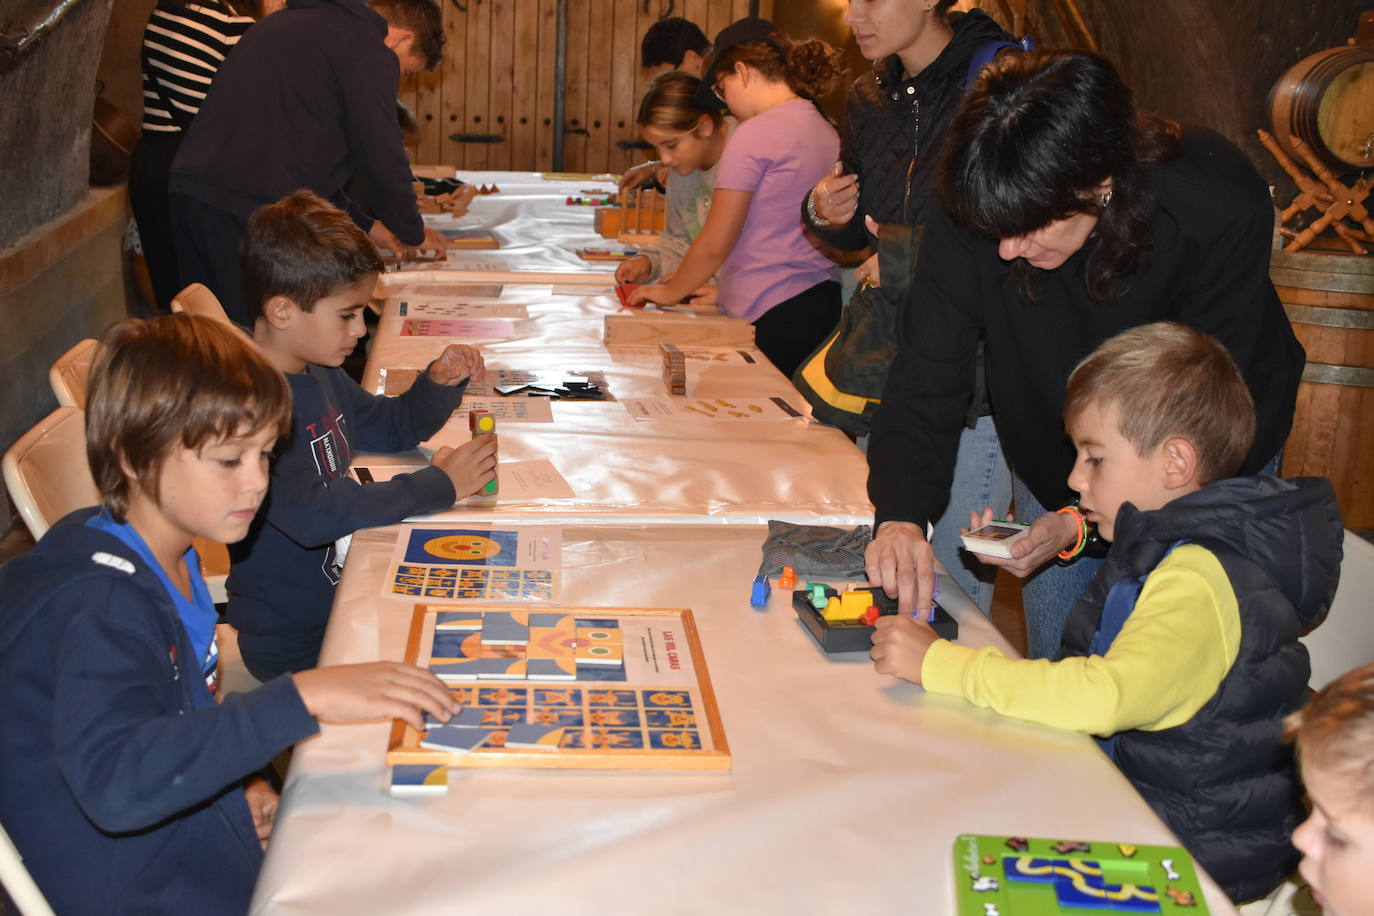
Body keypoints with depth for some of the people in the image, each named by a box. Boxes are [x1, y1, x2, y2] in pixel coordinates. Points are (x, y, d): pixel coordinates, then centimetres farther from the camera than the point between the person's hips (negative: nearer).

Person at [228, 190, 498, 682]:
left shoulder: (319, 374, 7)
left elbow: (392, 426, 22)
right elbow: (310, 514, -34)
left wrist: (440, 383, 0)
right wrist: (438, 485, -26)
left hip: (345, 600, 9)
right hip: (297, 648, -9)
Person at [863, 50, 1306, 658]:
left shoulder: (1223, 213, -32)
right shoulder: (970, 219, -27)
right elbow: (928, 379, -23)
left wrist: (1086, 522, -37)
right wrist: (901, 513, -40)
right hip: (1051, 459, 2)